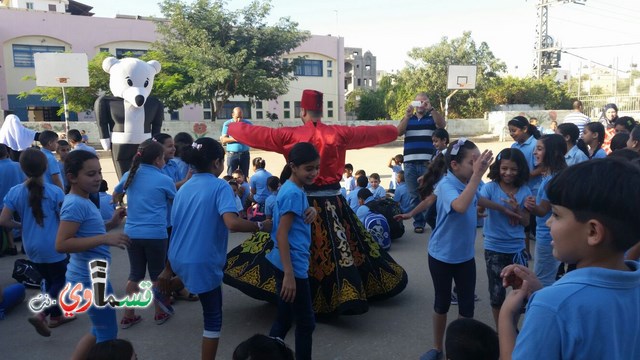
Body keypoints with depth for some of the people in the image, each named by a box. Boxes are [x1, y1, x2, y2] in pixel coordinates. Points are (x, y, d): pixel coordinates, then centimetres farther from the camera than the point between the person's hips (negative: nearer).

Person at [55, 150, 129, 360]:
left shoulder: (82, 201, 10)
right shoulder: (76, 204, -21)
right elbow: (61, 244, -29)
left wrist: (111, 224, 8)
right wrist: (105, 239, -31)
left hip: (91, 276, 10)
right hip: (89, 279, -10)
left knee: (100, 331, 23)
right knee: (108, 335, 4)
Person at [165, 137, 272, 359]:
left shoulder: (183, 189, 9)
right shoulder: (220, 186, -12)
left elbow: (177, 230, 13)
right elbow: (232, 223, -29)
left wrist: (168, 269, 20)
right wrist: (261, 226, -13)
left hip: (179, 259, 7)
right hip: (203, 262, -7)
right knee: (213, 319, 9)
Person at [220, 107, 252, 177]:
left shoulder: (248, 123, 7)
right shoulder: (227, 124, 3)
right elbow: (223, 140, -1)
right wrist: (234, 139, -16)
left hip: (245, 153, 2)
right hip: (232, 154, -1)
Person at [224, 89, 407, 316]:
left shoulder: (289, 135, -5)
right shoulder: (339, 133, 0)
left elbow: (255, 134, 3)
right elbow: (371, 133, 13)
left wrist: (233, 127, 24)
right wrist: (395, 131, 33)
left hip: (302, 203, -2)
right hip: (334, 203, 2)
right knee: (343, 250, 12)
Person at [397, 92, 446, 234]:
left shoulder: (433, 118, 9)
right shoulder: (408, 118, 15)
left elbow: (442, 124, -13)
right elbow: (399, 132, -2)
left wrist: (431, 109, -24)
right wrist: (407, 116, -16)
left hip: (428, 162, -2)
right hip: (410, 163, 2)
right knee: (414, 195, 4)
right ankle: (418, 222, 11)